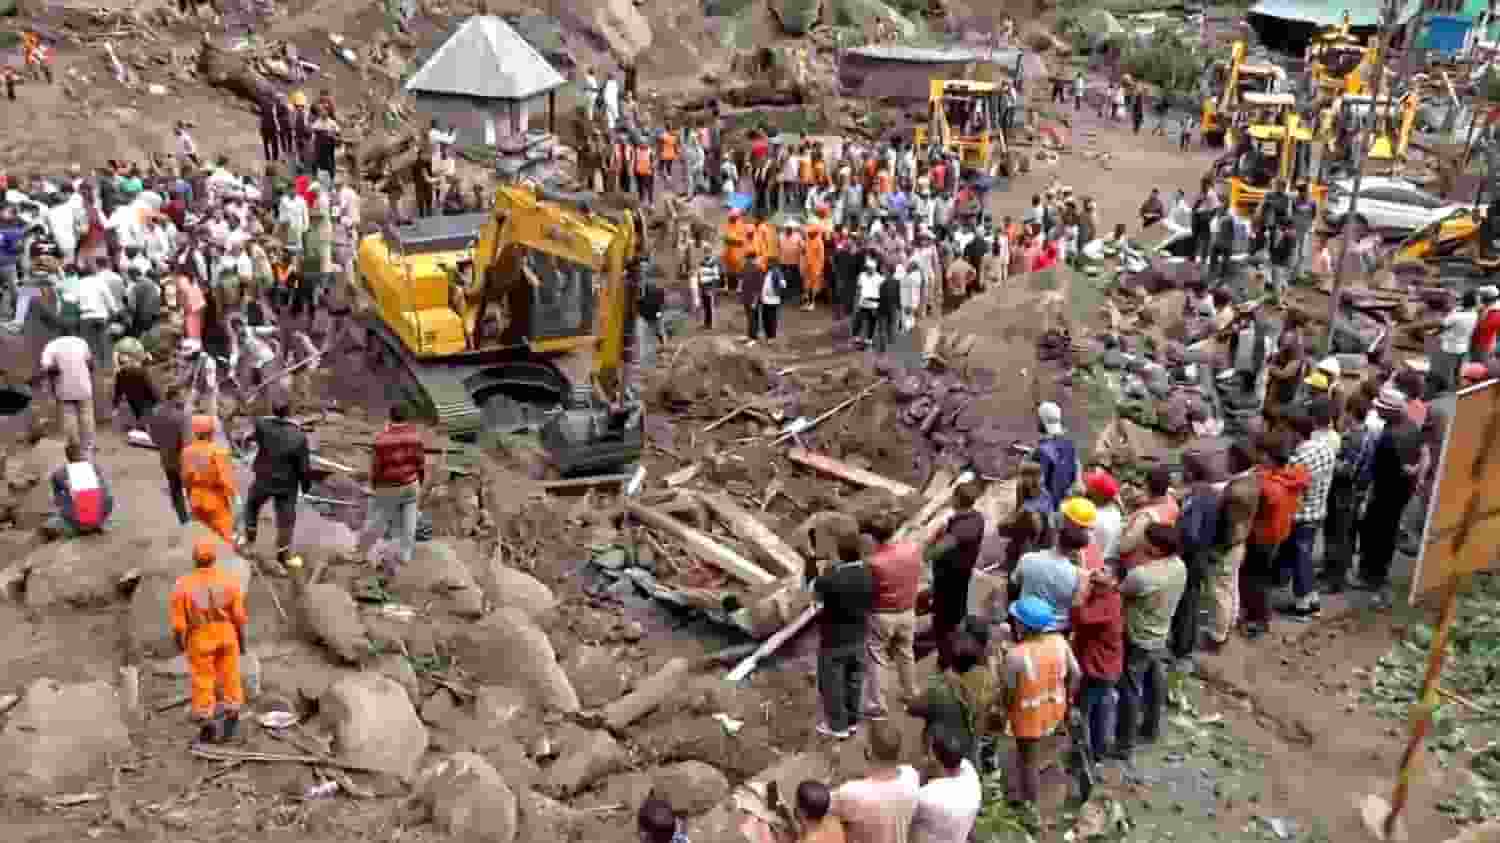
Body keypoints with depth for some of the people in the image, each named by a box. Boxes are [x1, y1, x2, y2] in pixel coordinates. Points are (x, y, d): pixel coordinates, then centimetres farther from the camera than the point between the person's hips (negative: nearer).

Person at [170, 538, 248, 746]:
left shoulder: (183, 585, -19)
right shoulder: (229, 580, -14)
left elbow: (178, 621, -13)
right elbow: (239, 615, -9)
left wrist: (179, 641, 7)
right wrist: (242, 639, 6)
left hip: (199, 639, -1)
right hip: (227, 635, 1)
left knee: (202, 681, 13)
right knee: (229, 676, 16)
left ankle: (207, 723, 17)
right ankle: (231, 716, 22)